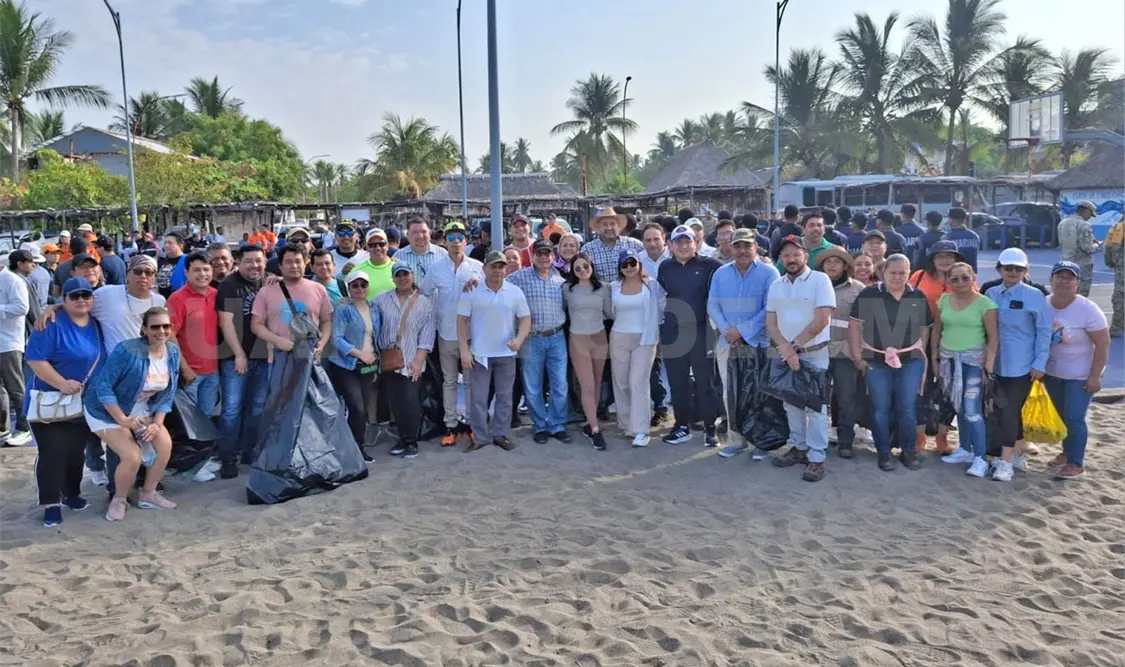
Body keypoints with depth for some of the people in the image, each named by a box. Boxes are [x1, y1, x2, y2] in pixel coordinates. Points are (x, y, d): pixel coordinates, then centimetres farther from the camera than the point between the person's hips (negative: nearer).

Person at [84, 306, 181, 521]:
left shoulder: (173, 353, -9)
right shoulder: (127, 351, -28)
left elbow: (167, 394, 0)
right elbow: (102, 386, -25)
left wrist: (157, 423, -12)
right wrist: (123, 419, -28)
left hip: (142, 411, 6)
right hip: (107, 411, -6)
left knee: (165, 444, -12)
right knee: (133, 457, -20)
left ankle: (148, 494, 10)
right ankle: (119, 500, 9)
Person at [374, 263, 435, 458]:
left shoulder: (425, 303, 2)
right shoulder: (382, 300, 6)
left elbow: (427, 335, -2)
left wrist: (418, 360, -10)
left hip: (411, 362, -2)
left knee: (410, 401, -5)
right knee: (394, 402, 8)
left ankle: (412, 442, 8)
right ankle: (402, 439, 22)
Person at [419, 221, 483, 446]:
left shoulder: (478, 267, -4)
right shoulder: (436, 268, -1)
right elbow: (424, 294, 6)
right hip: (447, 333, 1)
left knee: (472, 380, 9)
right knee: (449, 381, 10)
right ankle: (450, 424, 18)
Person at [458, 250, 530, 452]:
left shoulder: (515, 292, 0)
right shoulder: (472, 291, -5)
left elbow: (525, 319, 2)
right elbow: (462, 321, -3)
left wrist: (519, 339, -16)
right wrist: (464, 350, -9)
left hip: (506, 353, 2)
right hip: (479, 353, -1)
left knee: (505, 396, 9)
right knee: (478, 397, 3)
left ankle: (500, 434, 21)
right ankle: (480, 437, 14)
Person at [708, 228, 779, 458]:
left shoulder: (769, 273, -4)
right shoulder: (721, 274, 9)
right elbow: (712, 305, 5)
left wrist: (743, 331, -14)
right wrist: (726, 331, -12)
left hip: (759, 343, -4)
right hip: (727, 344, 4)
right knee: (730, 393, 9)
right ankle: (735, 440, 20)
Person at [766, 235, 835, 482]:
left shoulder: (820, 280, -10)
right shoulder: (776, 286, 6)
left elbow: (821, 320, -16)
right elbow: (770, 323, 3)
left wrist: (794, 346, -14)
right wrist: (785, 349, -14)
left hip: (814, 354, -5)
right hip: (786, 355, 5)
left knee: (815, 406, -2)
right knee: (792, 404, 13)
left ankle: (817, 458, 3)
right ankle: (799, 447, 27)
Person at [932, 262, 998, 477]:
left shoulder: (984, 303, -8)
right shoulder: (944, 300, 5)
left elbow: (993, 337, -9)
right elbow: (936, 331, 12)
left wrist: (989, 366, -12)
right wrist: (935, 358, 10)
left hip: (973, 360, -5)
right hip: (948, 360, 5)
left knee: (972, 410, -10)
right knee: (959, 407, 13)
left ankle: (980, 458, -4)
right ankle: (965, 450, 26)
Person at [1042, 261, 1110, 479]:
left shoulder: (1088, 309, -20)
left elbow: (1103, 344, -18)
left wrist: (1095, 376, -19)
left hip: (1080, 375, -5)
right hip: (1051, 372, 5)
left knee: (1074, 417, -5)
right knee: (1061, 415, 17)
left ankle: (1076, 463, 6)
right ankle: (1068, 450, 35)